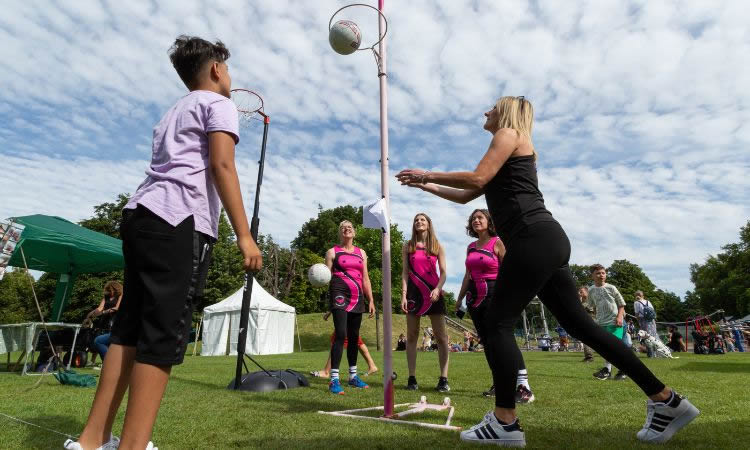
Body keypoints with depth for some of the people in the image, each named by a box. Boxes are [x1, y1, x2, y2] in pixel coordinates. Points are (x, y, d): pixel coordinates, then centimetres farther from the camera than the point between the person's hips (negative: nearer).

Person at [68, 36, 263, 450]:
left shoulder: (174, 112, 31)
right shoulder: (217, 103, 4)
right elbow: (221, 165, -10)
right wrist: (244, 234, -15)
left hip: (140, 214, 9)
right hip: (177, 223, -9)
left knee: (130, 328, 11)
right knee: (163, 336, -8)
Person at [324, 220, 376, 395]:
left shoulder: (361, 253, 17)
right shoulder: (332, 252, 6)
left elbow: (365, 278, 16)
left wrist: (371, 300, 10)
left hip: (357, 297, 5)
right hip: (340, 295, -5)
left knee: (354, 337, 10)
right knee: (341, 335, -14)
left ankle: (353, 376, 20)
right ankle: (334, 379, -10)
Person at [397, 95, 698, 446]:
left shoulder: (509, 134, 4)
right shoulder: (508, 149, 31)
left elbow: (476, 179, -10)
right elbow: (466, 196, 31)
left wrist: (428, 173, 1)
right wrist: (427, 186, 28)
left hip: (535, 239, -10)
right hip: (543, 242, 10)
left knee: (497, 323, -6)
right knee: (579, 324, 10)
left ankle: (505, 424, 1)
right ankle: (666, 400, 17)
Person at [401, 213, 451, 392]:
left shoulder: (437, 246, 9)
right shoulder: (408, 246, 10)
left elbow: (443, 272, 4)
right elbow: (405, 272, 5)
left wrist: (438, 289, -15)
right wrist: (403, 295, -5)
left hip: (433, 292, 0)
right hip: (414, 292, 0)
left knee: (441, 337, -3)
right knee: (411, 336, 3)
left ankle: (443, 379, 1)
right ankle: (412, 378, 9)